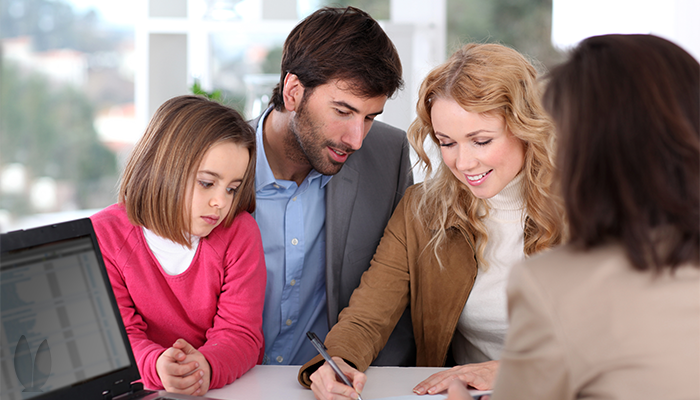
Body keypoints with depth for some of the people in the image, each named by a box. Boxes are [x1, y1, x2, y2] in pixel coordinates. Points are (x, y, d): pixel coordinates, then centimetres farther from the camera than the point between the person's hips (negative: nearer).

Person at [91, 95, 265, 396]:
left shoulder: (240, 233, -1)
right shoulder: (103, 235, -3)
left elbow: (241, 334, -8)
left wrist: (206, 367, -30)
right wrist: (157, 367, -30)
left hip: (229, 388, 1)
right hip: (143, 393, 0)